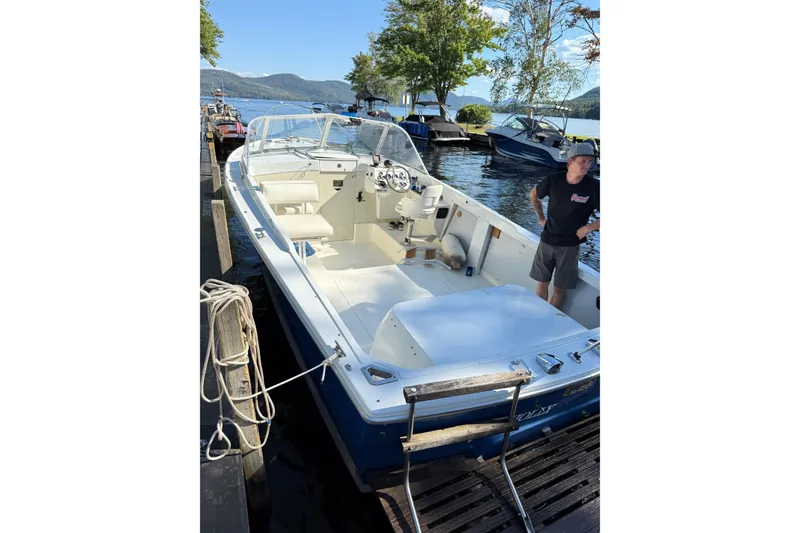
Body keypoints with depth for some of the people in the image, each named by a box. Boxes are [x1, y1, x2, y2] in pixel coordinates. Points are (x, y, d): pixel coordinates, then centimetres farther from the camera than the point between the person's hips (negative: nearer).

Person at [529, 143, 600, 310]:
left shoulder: (593, 186, -13)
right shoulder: (553, 180, -6)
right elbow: (534, 194, 14)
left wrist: (587, 228, -17)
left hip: (570, 246, -2)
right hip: (546, 242, 2)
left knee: (560, 288, 6)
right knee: (542, 283, 11)